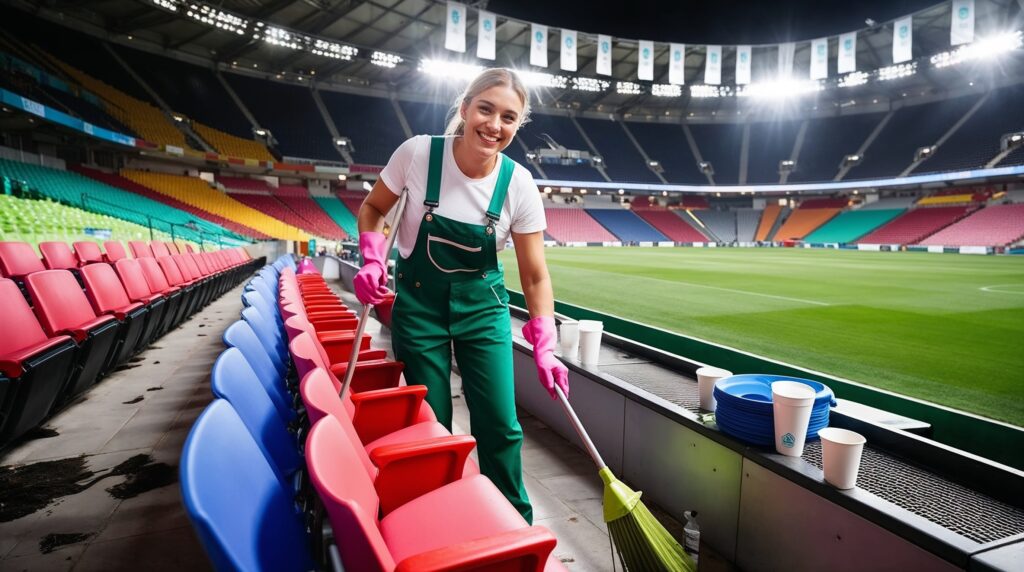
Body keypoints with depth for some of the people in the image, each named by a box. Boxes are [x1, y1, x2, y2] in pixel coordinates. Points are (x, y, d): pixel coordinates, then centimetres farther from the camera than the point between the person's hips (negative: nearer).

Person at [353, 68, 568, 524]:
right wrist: (373, 260, -15)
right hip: (419, 303, 0)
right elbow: (371, 209, 2)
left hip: (483, 307, 1)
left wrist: (544, 347, -15)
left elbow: (534, 275, -8)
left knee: (500, 425, 1)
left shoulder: (519, 184, -13)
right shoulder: (418, 153, -15)